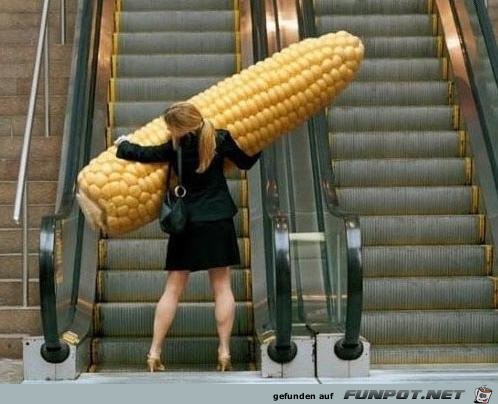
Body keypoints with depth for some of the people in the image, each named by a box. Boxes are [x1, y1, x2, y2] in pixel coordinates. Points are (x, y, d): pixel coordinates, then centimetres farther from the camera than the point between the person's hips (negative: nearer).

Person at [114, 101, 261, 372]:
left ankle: (155, 351, 8)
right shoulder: (221, 139, -4)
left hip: (187, 224, -1)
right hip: (219, 222, 1)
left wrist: (123, 144, 21)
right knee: (222, 287, 7)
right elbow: (247, 162, 8)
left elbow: (142, 154, 0)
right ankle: (224, 351, 6)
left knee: (173, 289, 6)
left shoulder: (175, 149, -10)